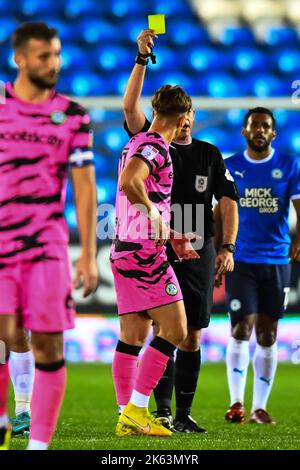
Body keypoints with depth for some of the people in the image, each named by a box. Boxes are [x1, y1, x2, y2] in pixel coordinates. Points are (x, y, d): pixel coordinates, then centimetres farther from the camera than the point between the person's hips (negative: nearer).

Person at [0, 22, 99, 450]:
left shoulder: (73, 116, 5)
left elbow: (85, 188, 4)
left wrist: (89, 254, -3)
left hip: (48, 246, 1)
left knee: (48, 345, -3)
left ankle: (39, 444, 5)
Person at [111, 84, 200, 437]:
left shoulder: (135, 144, 18)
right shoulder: (155, 147, -12)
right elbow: (127, 182, -31)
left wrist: (173, 239, 29)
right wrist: (155, 213, -20)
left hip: (125, 250, 10)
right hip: (144, 251, -10)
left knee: (133, 335, 9)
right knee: (174, 328, -7)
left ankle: (127, 417, 9)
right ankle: (135, 410, -9)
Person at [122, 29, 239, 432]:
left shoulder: (210, 154, 11)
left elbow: (228, 200, 7)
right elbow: (130, 106, -10)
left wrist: (227, 248, -4)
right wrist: (143, 59, -19)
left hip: (199, 254, 2)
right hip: (160, 252, -2)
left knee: (192, 337, 3)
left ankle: (184, 414, 9)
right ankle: (163, 411, -6)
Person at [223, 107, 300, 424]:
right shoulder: (230, 168, 5)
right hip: (240, 259, -1)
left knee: (267, 336, 5)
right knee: (241, 329, -12)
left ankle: (259, 407, 11)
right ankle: (236, 403, -11)